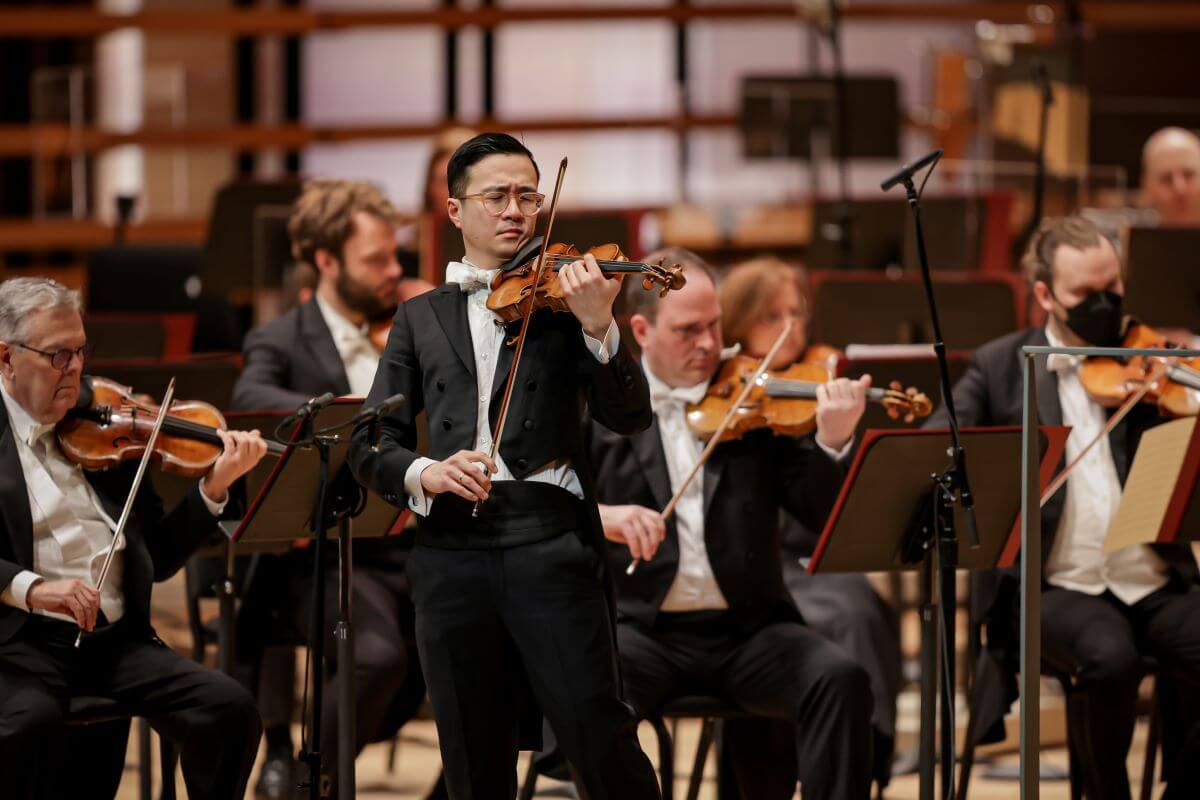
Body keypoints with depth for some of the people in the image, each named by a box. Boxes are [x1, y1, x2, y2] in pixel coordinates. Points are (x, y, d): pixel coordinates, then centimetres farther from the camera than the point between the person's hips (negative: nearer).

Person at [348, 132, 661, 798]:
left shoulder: (561, 295, 11)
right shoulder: (421, 318, 18)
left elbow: (628, 417, -1)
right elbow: (370, 444, 12)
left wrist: (597, 326, -18)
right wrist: (423, 473, -10)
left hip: (549, 543, -2)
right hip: (451, 551, 3)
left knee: (598, 738, -12)